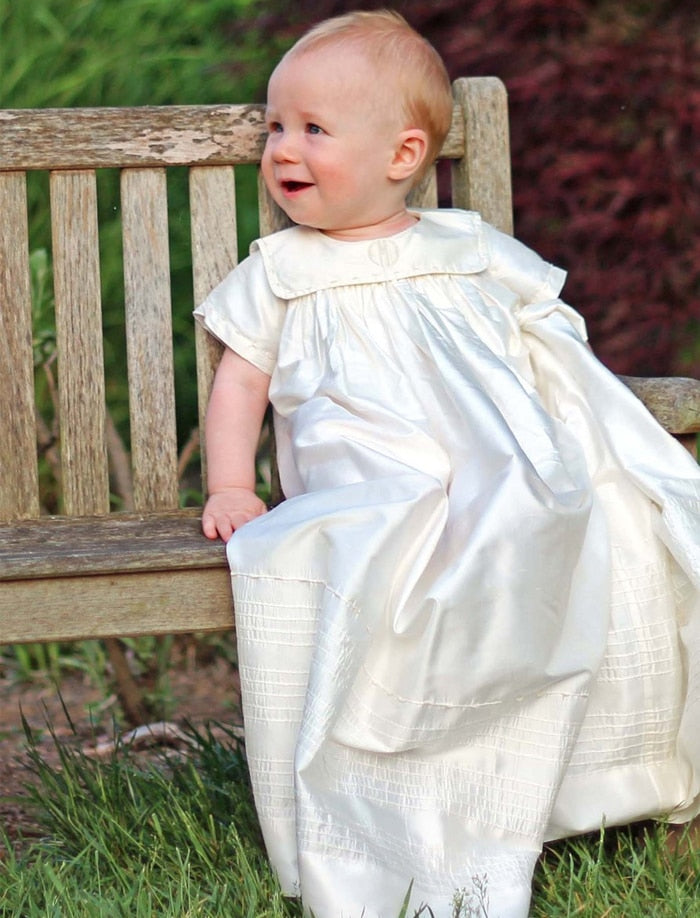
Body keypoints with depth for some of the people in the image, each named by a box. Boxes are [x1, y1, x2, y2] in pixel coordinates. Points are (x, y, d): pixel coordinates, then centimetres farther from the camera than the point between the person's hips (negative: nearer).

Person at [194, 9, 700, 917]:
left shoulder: (471, 254, 19)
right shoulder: (279, 274, 18)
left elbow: (555, 358, 23)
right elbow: (240, 380, 14)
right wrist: (229, 487, 0)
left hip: (508, 492, 2)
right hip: (365, 500, -2)